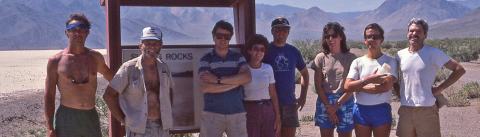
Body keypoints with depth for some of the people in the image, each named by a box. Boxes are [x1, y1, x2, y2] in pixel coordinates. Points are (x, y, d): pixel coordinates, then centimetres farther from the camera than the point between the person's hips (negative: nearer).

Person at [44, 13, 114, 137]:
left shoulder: (96, 57, 8)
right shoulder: (56, 61, 0)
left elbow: (107, 73, 30)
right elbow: (49, 96, 1)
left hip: (91, 117, 3)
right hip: (66, 118, -2)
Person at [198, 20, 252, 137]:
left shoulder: (238, 58, 12)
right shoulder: (206, 60, 5)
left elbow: (247, 77, -8)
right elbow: (204, 87, -10)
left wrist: (218, 79, -13)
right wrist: (236, 81, -8)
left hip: (237, 113, 2)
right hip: (212, 114, -2)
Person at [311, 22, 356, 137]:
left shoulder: (350, 58, 1)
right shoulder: (321, 58, 5)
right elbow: (318, 86, 3)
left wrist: (336, 106, -10)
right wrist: (328, 106, -6)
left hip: (345, 102, -1)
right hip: (324, 101, 2)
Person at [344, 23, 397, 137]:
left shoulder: (390, 62, 1)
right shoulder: (357, 62, 8)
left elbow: (386, 87, -14)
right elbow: (347, 87, -4)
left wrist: (357, 86, -7)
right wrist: (367, 80, -16)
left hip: (382, 111, -2)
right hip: (360, 110, 2)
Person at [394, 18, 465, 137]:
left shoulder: (433, 53, -2)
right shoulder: (400, 55, 9)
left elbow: (459, 70, -2)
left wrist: (439, 89, -5)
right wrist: (400, 95, 9)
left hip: (427, 110, -4)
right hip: (405, 110, 4)